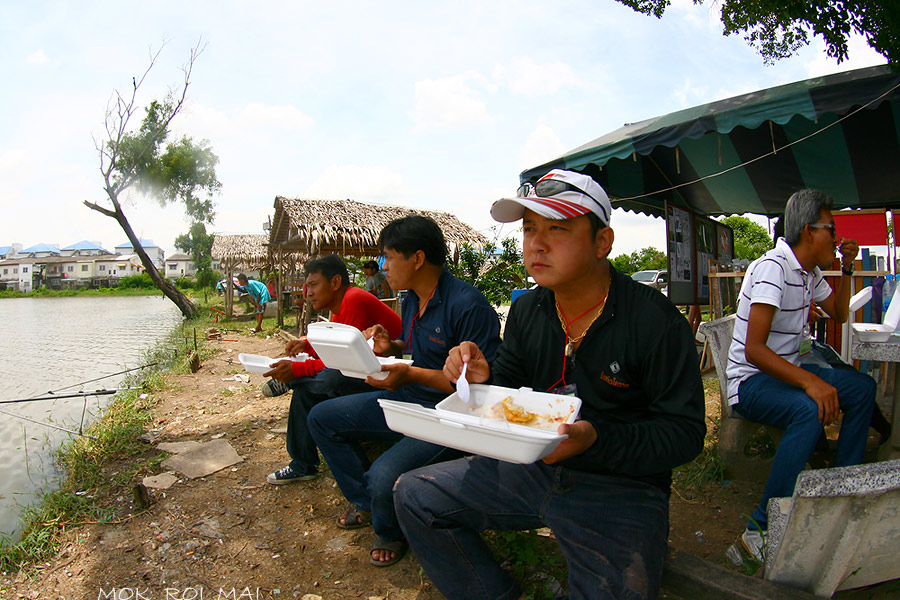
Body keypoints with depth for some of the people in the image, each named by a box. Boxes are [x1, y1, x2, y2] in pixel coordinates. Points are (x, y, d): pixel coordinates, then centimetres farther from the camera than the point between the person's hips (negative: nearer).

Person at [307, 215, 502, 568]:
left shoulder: (468, 305, -23)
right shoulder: (412, 298, 7)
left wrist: (412, 374, -29)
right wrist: (392, 347, -1)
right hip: (405, 400, 9)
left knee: (385, 476, -31)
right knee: (321, 418, 11)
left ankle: (389, 531, 8)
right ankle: (366, 502, 24)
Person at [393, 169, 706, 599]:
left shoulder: (657, 321, -15)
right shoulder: (526, 311, 2)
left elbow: (685, 433, -13)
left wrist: (595, 440, -28)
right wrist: (483, 379, -13)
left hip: (621, 488, -4)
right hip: (532, 467, 5)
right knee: (414, 495, 1)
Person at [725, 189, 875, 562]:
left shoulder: (810, 273, 10)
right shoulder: (774, 267, -21)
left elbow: (839, 314, 29)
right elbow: (753, 350, -29)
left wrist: (847, 269, 15)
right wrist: (809, 381, -39)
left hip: (787, 370, 10)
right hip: (751, 379, -10)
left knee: (863, 387, 6)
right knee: (810, 410, -34)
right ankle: (761, 529, -29)